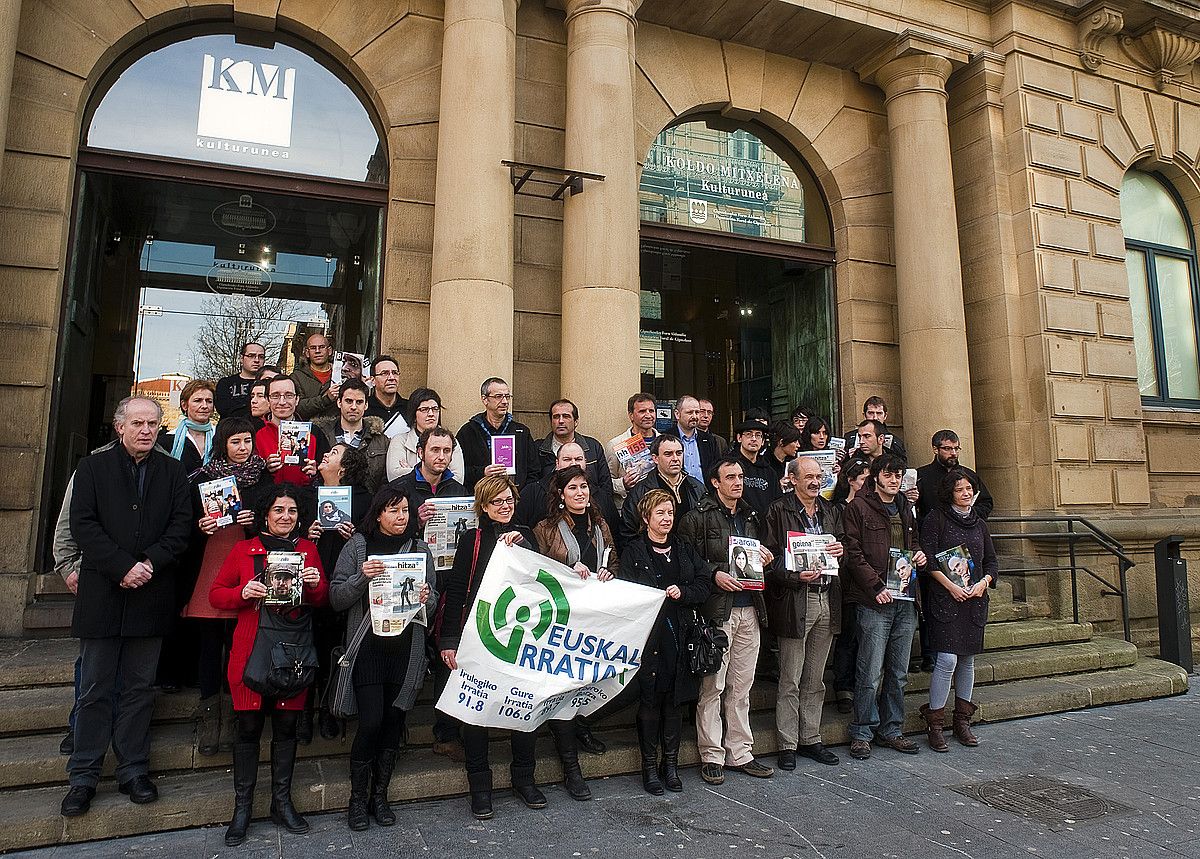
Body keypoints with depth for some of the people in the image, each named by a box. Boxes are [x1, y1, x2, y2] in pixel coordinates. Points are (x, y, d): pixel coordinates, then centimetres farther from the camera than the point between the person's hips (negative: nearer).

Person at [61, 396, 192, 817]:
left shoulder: (173, 471, 8)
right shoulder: (93, 467, 4)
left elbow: (182, 523, 2)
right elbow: (83, 524, -4)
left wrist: (150, 563, -13)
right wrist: (123, 567, -14)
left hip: (151, 594, 1)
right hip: (102, 594, -1)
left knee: (139, 688, 9)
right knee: (95, 690, 6)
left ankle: (134, 771, 19)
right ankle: (84, 777, 18)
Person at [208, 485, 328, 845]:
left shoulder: (308, 549, 9)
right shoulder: (244, 550, 4)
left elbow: (322, 600, 13)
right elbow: (216, 594, 6)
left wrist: (316, 584, -9)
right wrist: (243, 593, -14)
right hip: (252, 650, -1)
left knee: (286, 726, 8)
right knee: (249, 727, 3)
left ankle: (282, 802, 23)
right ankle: (242, 806, 19)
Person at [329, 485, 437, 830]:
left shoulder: (420, 549, 7)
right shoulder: (358, 546, 1)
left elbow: (434, 602, 11)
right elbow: (336, 599, -2)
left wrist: (426, 600, -11)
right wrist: (362, 577, -18)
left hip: (407, 648, 3)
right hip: (368, 646, -2)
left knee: (394, 720, 8)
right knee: (371, 721, -7)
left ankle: (379, 794, 27)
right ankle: (358, 796, 15)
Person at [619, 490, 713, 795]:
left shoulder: (684, 549, 13)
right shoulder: (634, 551, -1)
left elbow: (705, 584, 7)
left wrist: (682, 593, -9)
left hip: (680, 635, 4)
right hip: (648, 635, -4)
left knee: (675, 699, 9)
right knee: (650, 699, 2)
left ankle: (670, 763, 23)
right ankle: (649, 766, 16)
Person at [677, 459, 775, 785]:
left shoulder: (751, 517, 17)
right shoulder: (698, 516, -5)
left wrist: (767, 558, 7)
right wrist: (714, 575, -19)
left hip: (749, 610, 6)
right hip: (716, 610, -6)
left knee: (741, 686, 12)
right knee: (712, 687, 0)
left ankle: (740, 753, 23)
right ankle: (712, 756, 12)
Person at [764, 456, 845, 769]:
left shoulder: (830, 511, 14)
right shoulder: (779, 511, -5)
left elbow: (839, 549, 21)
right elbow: (770, 559, -8)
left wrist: (840, 550, -1)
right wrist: (797, 577, -22)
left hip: (827, 601, 6)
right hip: (794, 602, -6)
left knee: (815, 680, 15)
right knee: (790, 680, 2)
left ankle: (810, 739, 27)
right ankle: (788, 745, 13)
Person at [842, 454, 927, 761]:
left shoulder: (905, 509, 18)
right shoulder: (858, 507, -5)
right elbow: (853, 553, -11)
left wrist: (918, 554, 8)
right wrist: (876, 586, -17)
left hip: (906, 600, 7)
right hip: (873, 600, -7)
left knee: (898, 673, 14)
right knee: (871, 673, -3)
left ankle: (891, 730, 26)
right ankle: (861, 733, 10)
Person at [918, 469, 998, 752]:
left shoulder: (979, 523, 16)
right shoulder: (936, 518, -2)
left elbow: (991, 561, 17)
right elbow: (928, 558, -9)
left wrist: (984, 582, -2)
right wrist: (951, 586, -15)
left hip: (974, 600, 6)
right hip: (944, 599, -6)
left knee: (967, 660, 10)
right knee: (947, 660, -12)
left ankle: (962, 721, 22)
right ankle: (934, 724, -1)